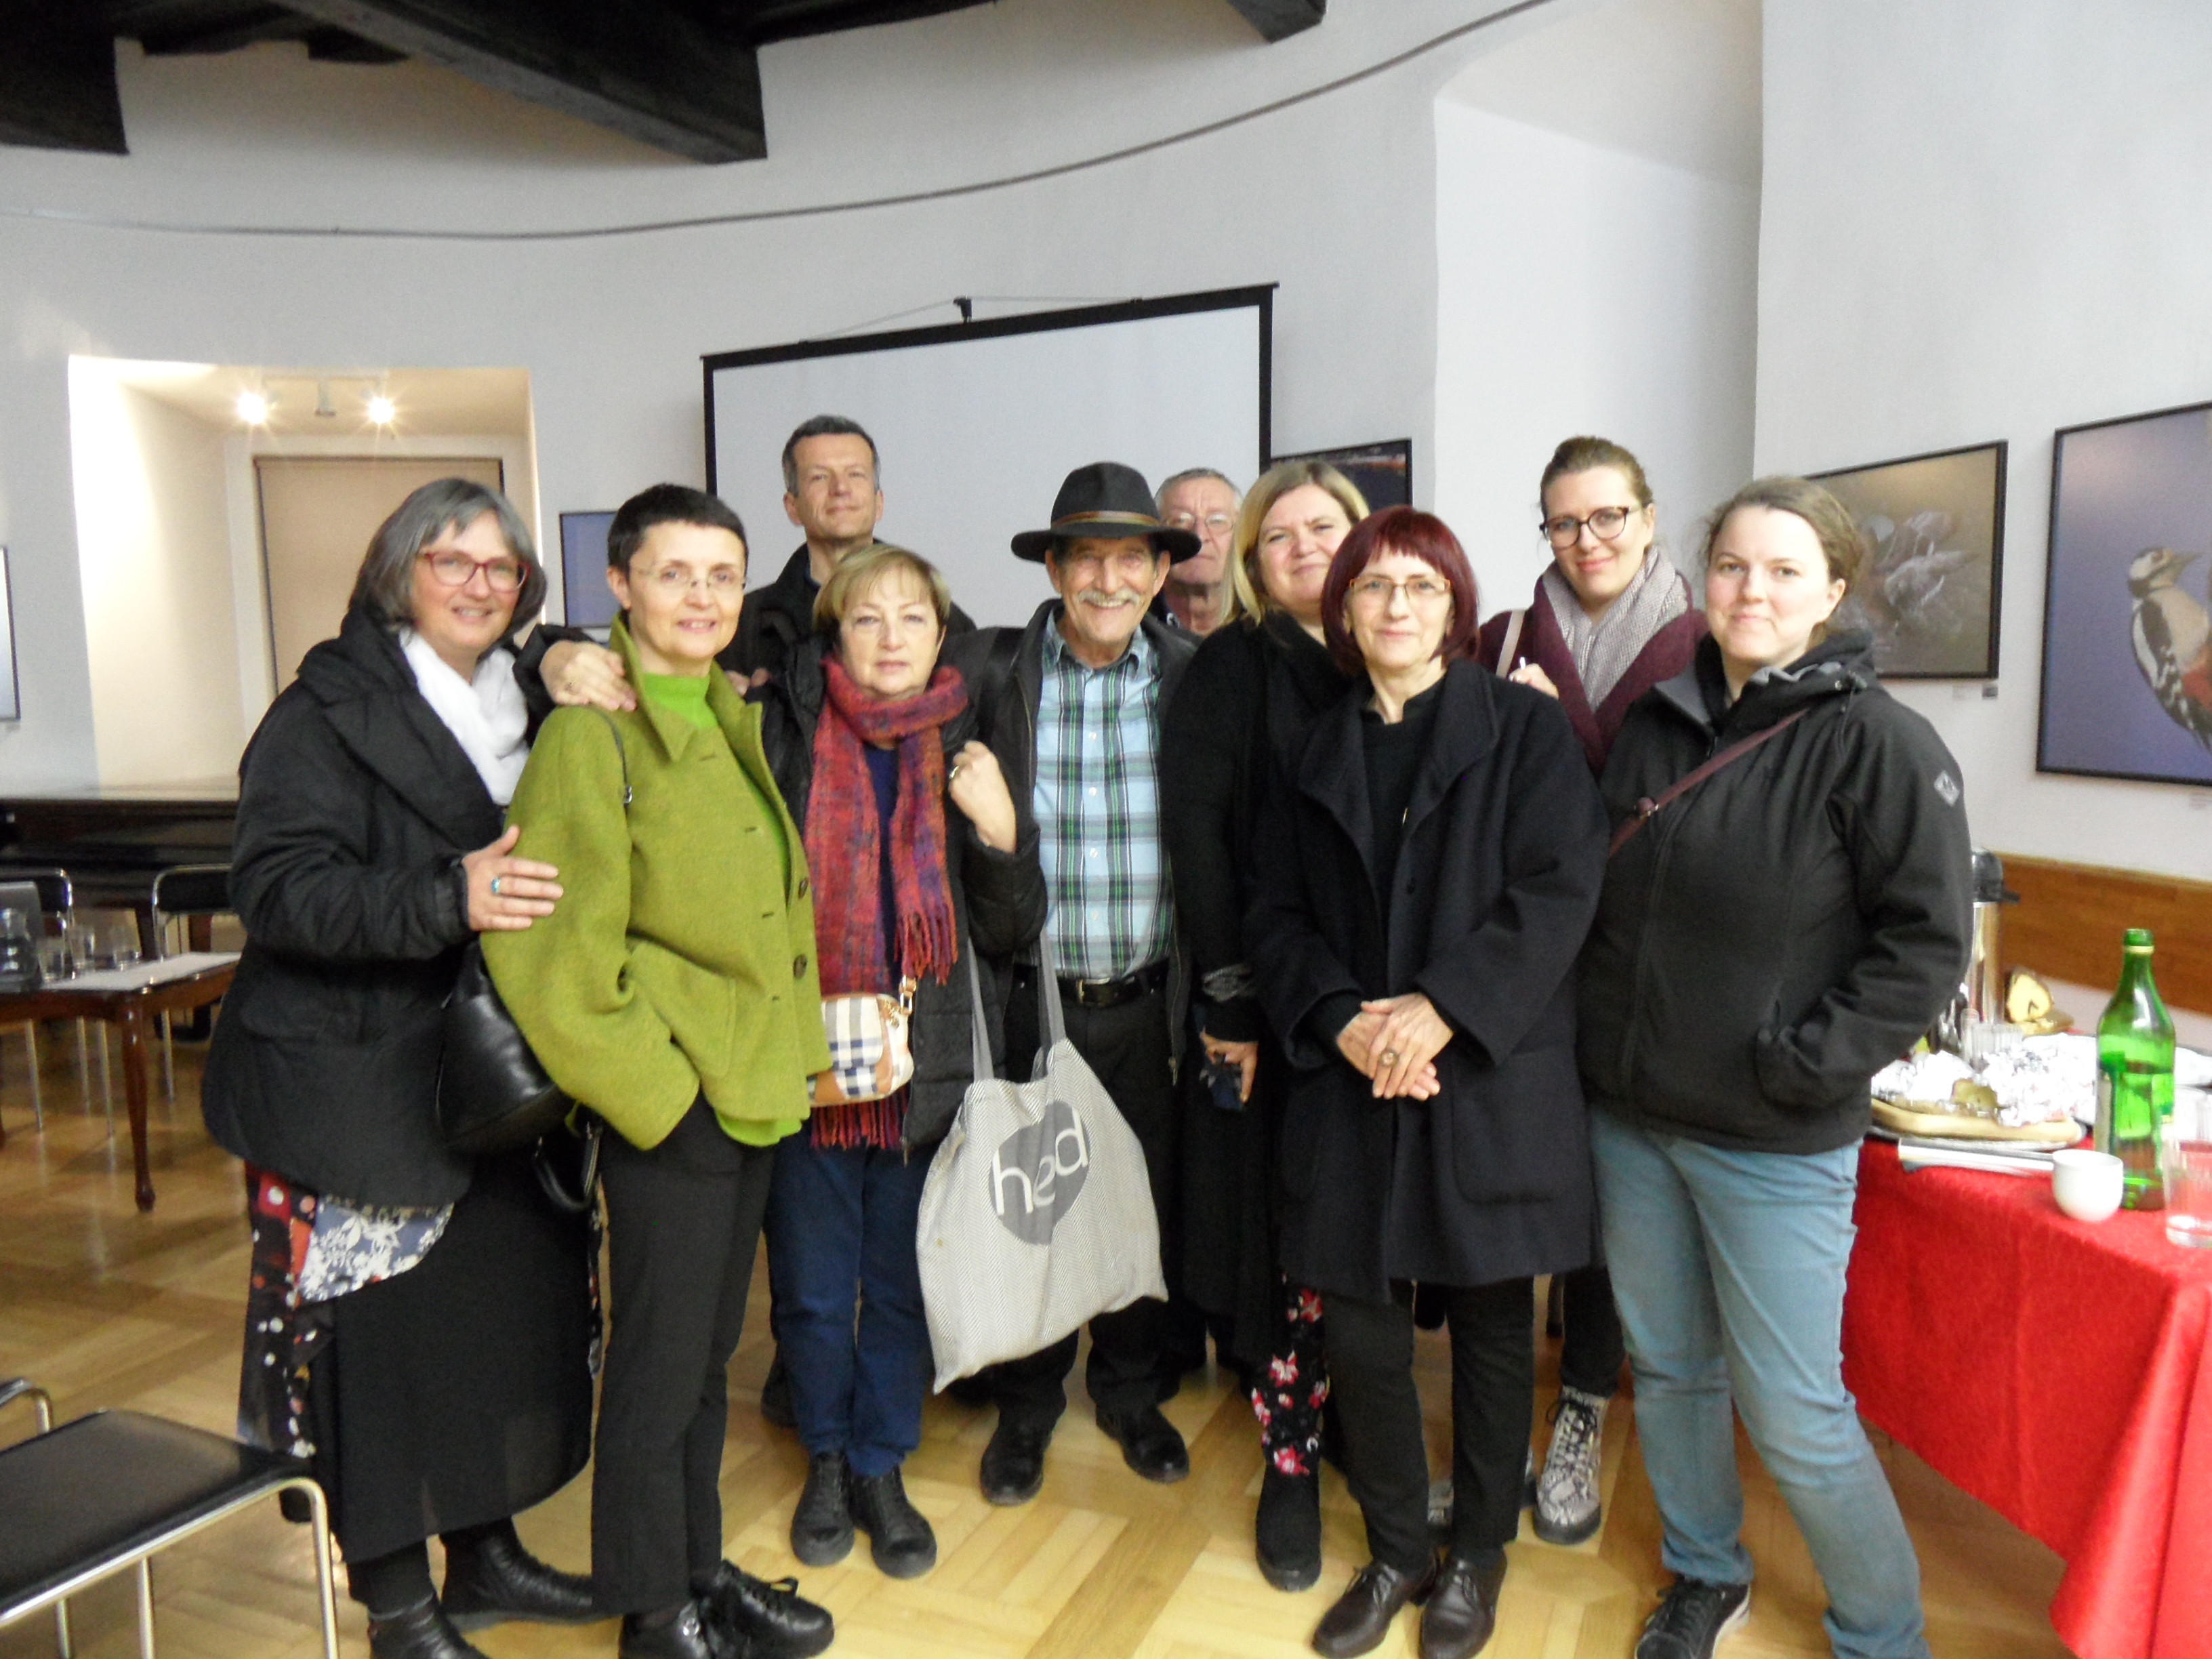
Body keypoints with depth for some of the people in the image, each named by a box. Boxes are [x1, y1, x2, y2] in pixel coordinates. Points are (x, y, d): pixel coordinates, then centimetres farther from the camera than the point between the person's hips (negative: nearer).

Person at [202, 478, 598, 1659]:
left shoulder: (526, 706, 12)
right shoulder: (329, 709, -7)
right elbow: (278, 889, -17)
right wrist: (446, 900, -31)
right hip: (358, 1085, -6)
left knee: (509, 1304, 11)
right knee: (373, 1330, 2)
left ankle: (484, 1556, 31)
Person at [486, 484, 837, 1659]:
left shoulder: (729, 720, 10)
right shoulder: (593, 733, -14)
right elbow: (555, 952, -18)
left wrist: (790, 1052, 13)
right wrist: (654, 1087, -15)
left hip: (752, 1086, 8)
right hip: (668, 1100, -8)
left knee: (708, 1354, 20)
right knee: (658, 1367, 7)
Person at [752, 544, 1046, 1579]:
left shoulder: (967, 753, 2)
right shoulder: (783, 735, -4)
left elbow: (1010, 933, 1)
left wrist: (998, 829, -15)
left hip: (925, 1066, 1)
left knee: (903, 1283, 14)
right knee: (813, 1290, 13)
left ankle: (882, 1468, 37)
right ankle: (826, 1458, 40)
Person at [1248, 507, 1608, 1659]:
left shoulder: (1523, 729, 0)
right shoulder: (1317, 754, 11)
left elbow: (1558, 890, -10)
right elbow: (1276, 915, 6)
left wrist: (1445, 1009, -19)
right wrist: (1340, 1018, -11)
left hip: (1493, 1079, -2)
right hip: (1353, 1085, 3)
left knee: (1490, 1325, 11)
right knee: (1359, 1327, 7)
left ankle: (1476, 1552, 34)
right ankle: (1395, 1549, 31)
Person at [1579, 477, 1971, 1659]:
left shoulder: (1876, 740, -11)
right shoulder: (1655, 724, 6)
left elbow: (1926, 940, -12)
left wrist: (1805, 1064, -16)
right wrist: (1602, 1036, 6)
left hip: (1775, 1142, -5)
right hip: (1631, 1117, 5)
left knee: (1793, 1417, 3)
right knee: (1668, 1370, 18)